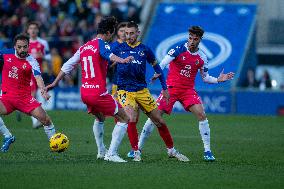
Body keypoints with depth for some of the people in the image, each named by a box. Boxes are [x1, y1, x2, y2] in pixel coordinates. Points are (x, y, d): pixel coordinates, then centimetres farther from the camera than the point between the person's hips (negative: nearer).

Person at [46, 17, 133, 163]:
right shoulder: (101, 44, -7)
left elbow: (68, 65, 19)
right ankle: (111, 154, -6)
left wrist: (55, 83, 27)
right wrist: (121, 60, -51)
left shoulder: (84, 47, 14)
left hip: (84, 92, 8)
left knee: (100, 118, 34)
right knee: (124, 119, 1)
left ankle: (101, 151, 36)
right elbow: (108, 54, -31)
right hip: (98, 93, -8)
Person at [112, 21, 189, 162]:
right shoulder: (119, 48, -1)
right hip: (124, 91, -2)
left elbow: (156, 67, 13)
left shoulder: (145, 49, 2)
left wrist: (164, 88, 13)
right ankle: (135, 151, -9)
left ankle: (171, 150, 19)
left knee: (159, 121, 4)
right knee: (132, 119, -23)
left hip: (142, 90, 2)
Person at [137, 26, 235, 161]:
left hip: (188, 90, 3)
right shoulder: (179, 50, -10)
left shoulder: (202, 57, 3)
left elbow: (205, 77, 13)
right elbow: (163, 63, -20)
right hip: (171, 88, -2)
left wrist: (218, 80, -2)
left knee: (202, 115, -15)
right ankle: (138, 148, 5)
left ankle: (207, 151, -6)